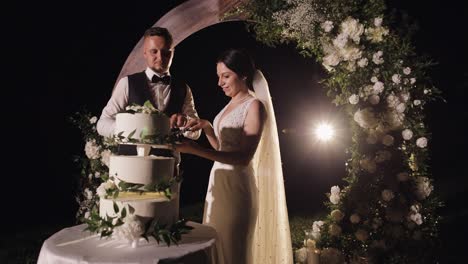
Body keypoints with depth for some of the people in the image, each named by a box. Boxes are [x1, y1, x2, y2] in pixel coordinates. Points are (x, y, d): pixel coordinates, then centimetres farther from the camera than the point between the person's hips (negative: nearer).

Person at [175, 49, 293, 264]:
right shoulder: (232, 104, 13)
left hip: (235, 186, -8)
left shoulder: (254, 105, -11)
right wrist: (207, 127, 1)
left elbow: (244, 158, -21)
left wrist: (196, 149, -27)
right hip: (217, 183, 8)